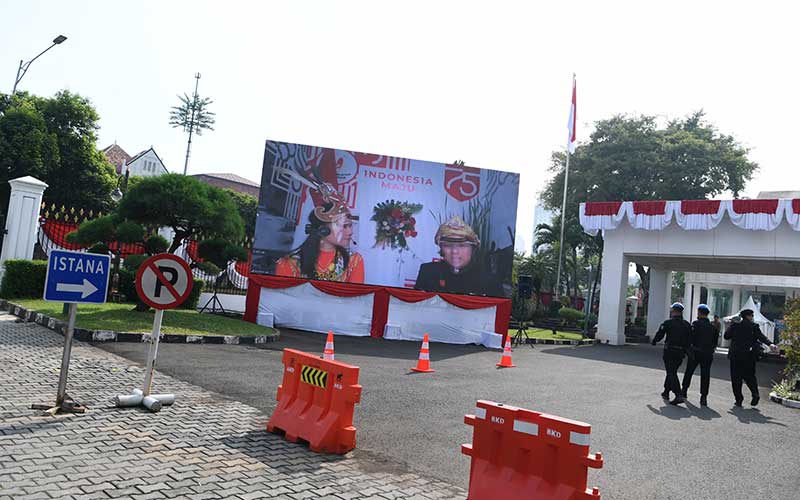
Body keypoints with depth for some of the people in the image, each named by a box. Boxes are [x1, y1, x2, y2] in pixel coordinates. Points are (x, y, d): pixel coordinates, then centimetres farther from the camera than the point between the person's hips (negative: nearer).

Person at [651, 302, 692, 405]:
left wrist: (653, 342, 14)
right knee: (672, 372, 19)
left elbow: (659, 335, -4)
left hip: (669, 352, -5)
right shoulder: (687, 324, 6)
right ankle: (666, 392, 30)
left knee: (671, 373, -7)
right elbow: (690, 339, 6)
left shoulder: (668, 323, -8)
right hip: (681, 353, 5)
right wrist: (686, 349, 16)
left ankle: (679, 395, -20)